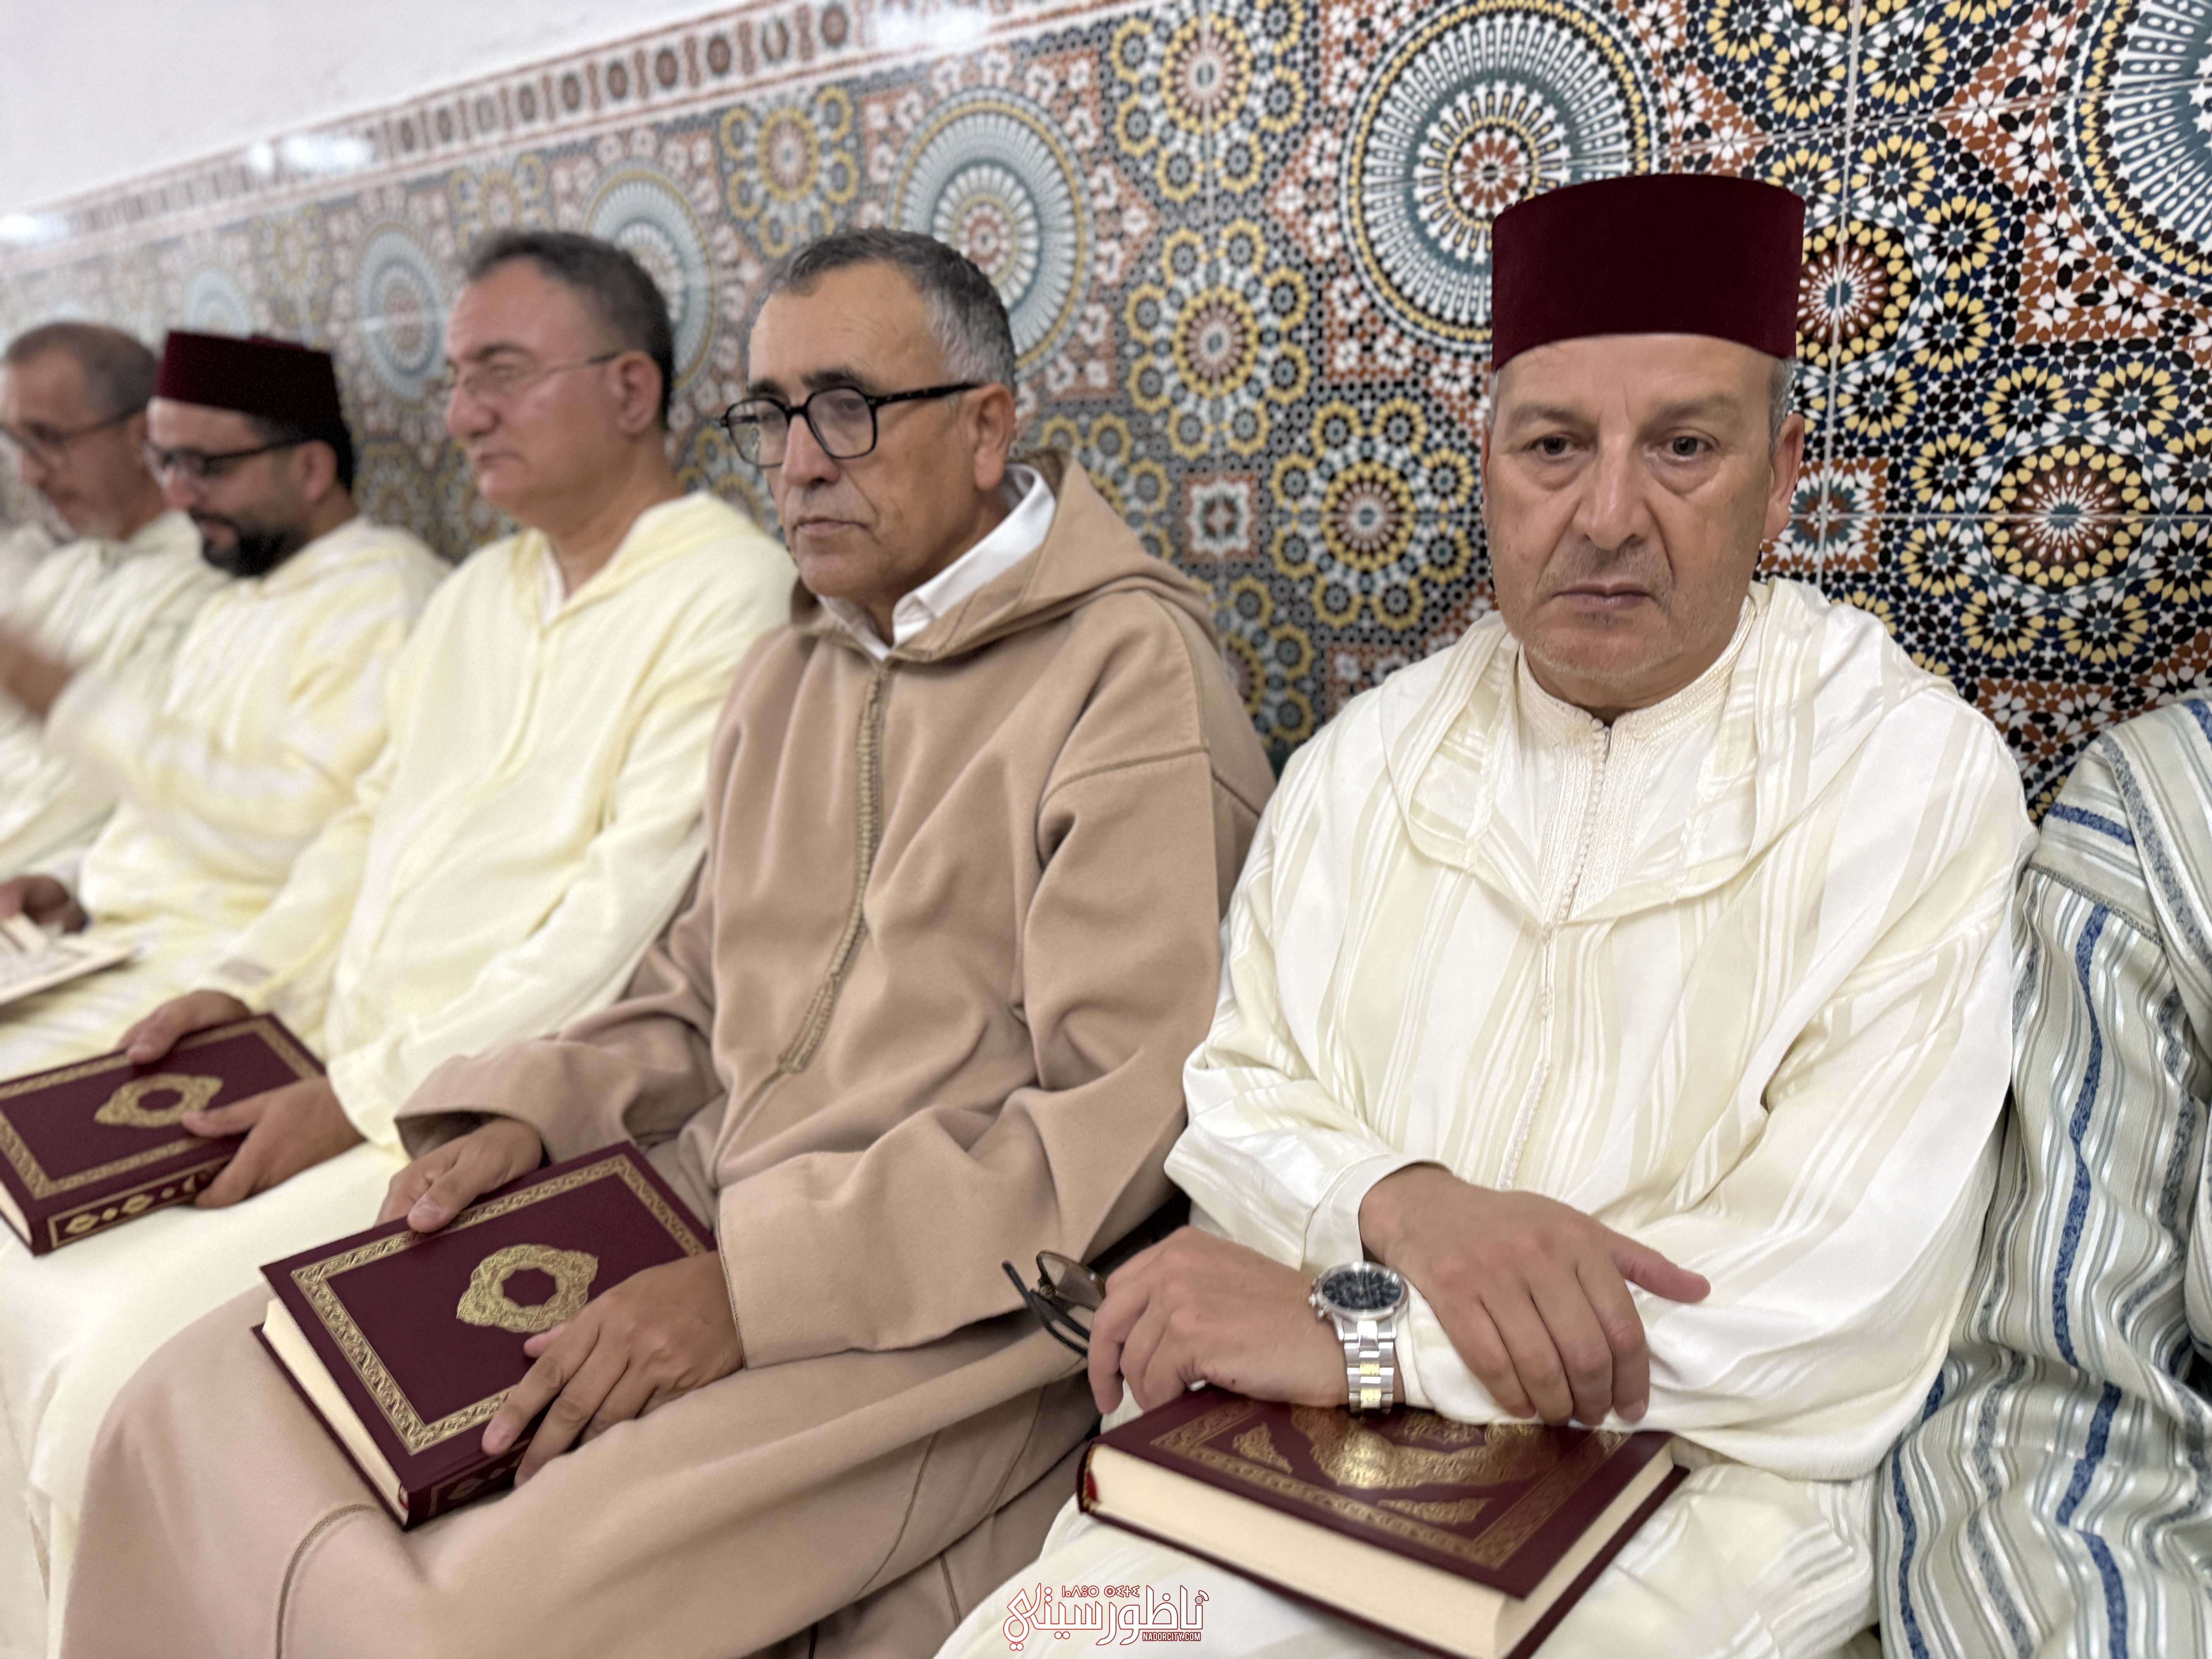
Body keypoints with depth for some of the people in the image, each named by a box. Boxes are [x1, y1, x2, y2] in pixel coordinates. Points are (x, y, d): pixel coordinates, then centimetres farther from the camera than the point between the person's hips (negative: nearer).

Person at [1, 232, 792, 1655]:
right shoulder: (482, 590, 16)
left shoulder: (728, 597, -12)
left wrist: (367, 1097, -17)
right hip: (338, 1073, 8)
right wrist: (243, 984, 5)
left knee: (120, 1356, -16)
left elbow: (631, 914, -19)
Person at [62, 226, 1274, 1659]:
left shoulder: (1132, 670, -11)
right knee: (194, 1410, -2)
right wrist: (533, 1111, 2)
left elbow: (1129, 1121, -18)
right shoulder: (792, 672, 17)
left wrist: (756, 1286, -20)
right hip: (695, 1220, 7)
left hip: (942, 1314, -7)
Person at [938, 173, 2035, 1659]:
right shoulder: (1373, 750, 5)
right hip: (1310, 1432, 3)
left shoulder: (1913, 775, -9)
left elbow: (1842, 1303, -17)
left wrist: (1348, 1330, -20)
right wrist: (1403, 1202, -20)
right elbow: (1240, 1096, 3)